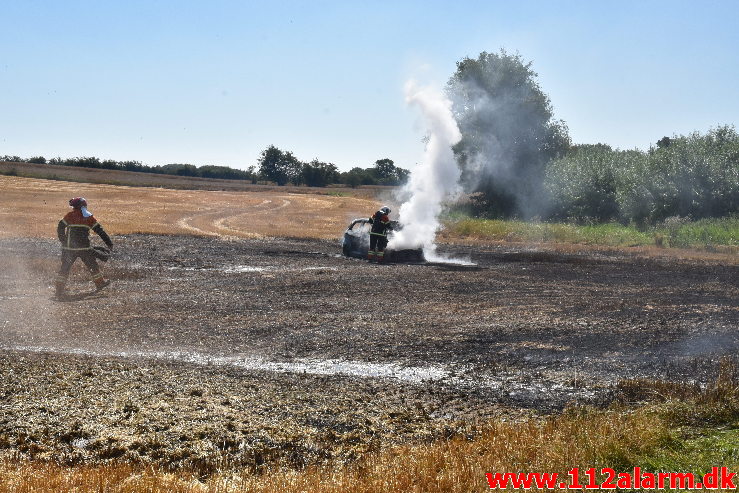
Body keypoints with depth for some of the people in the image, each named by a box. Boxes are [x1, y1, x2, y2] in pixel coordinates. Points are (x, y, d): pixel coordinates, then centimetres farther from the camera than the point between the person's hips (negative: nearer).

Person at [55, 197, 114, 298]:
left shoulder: (70, 215, 2)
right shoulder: (89, 217, 4)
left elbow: (60, 228, -2)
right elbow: (100, 231, 5)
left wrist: (63, 241, 8)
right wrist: (109, 243, 7)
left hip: (69, 248, 0)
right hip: (84, 248, 0)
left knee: (65, 268, 6)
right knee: (92, 265, 18)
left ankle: (59, 290, 2)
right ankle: (100, 283, 31)